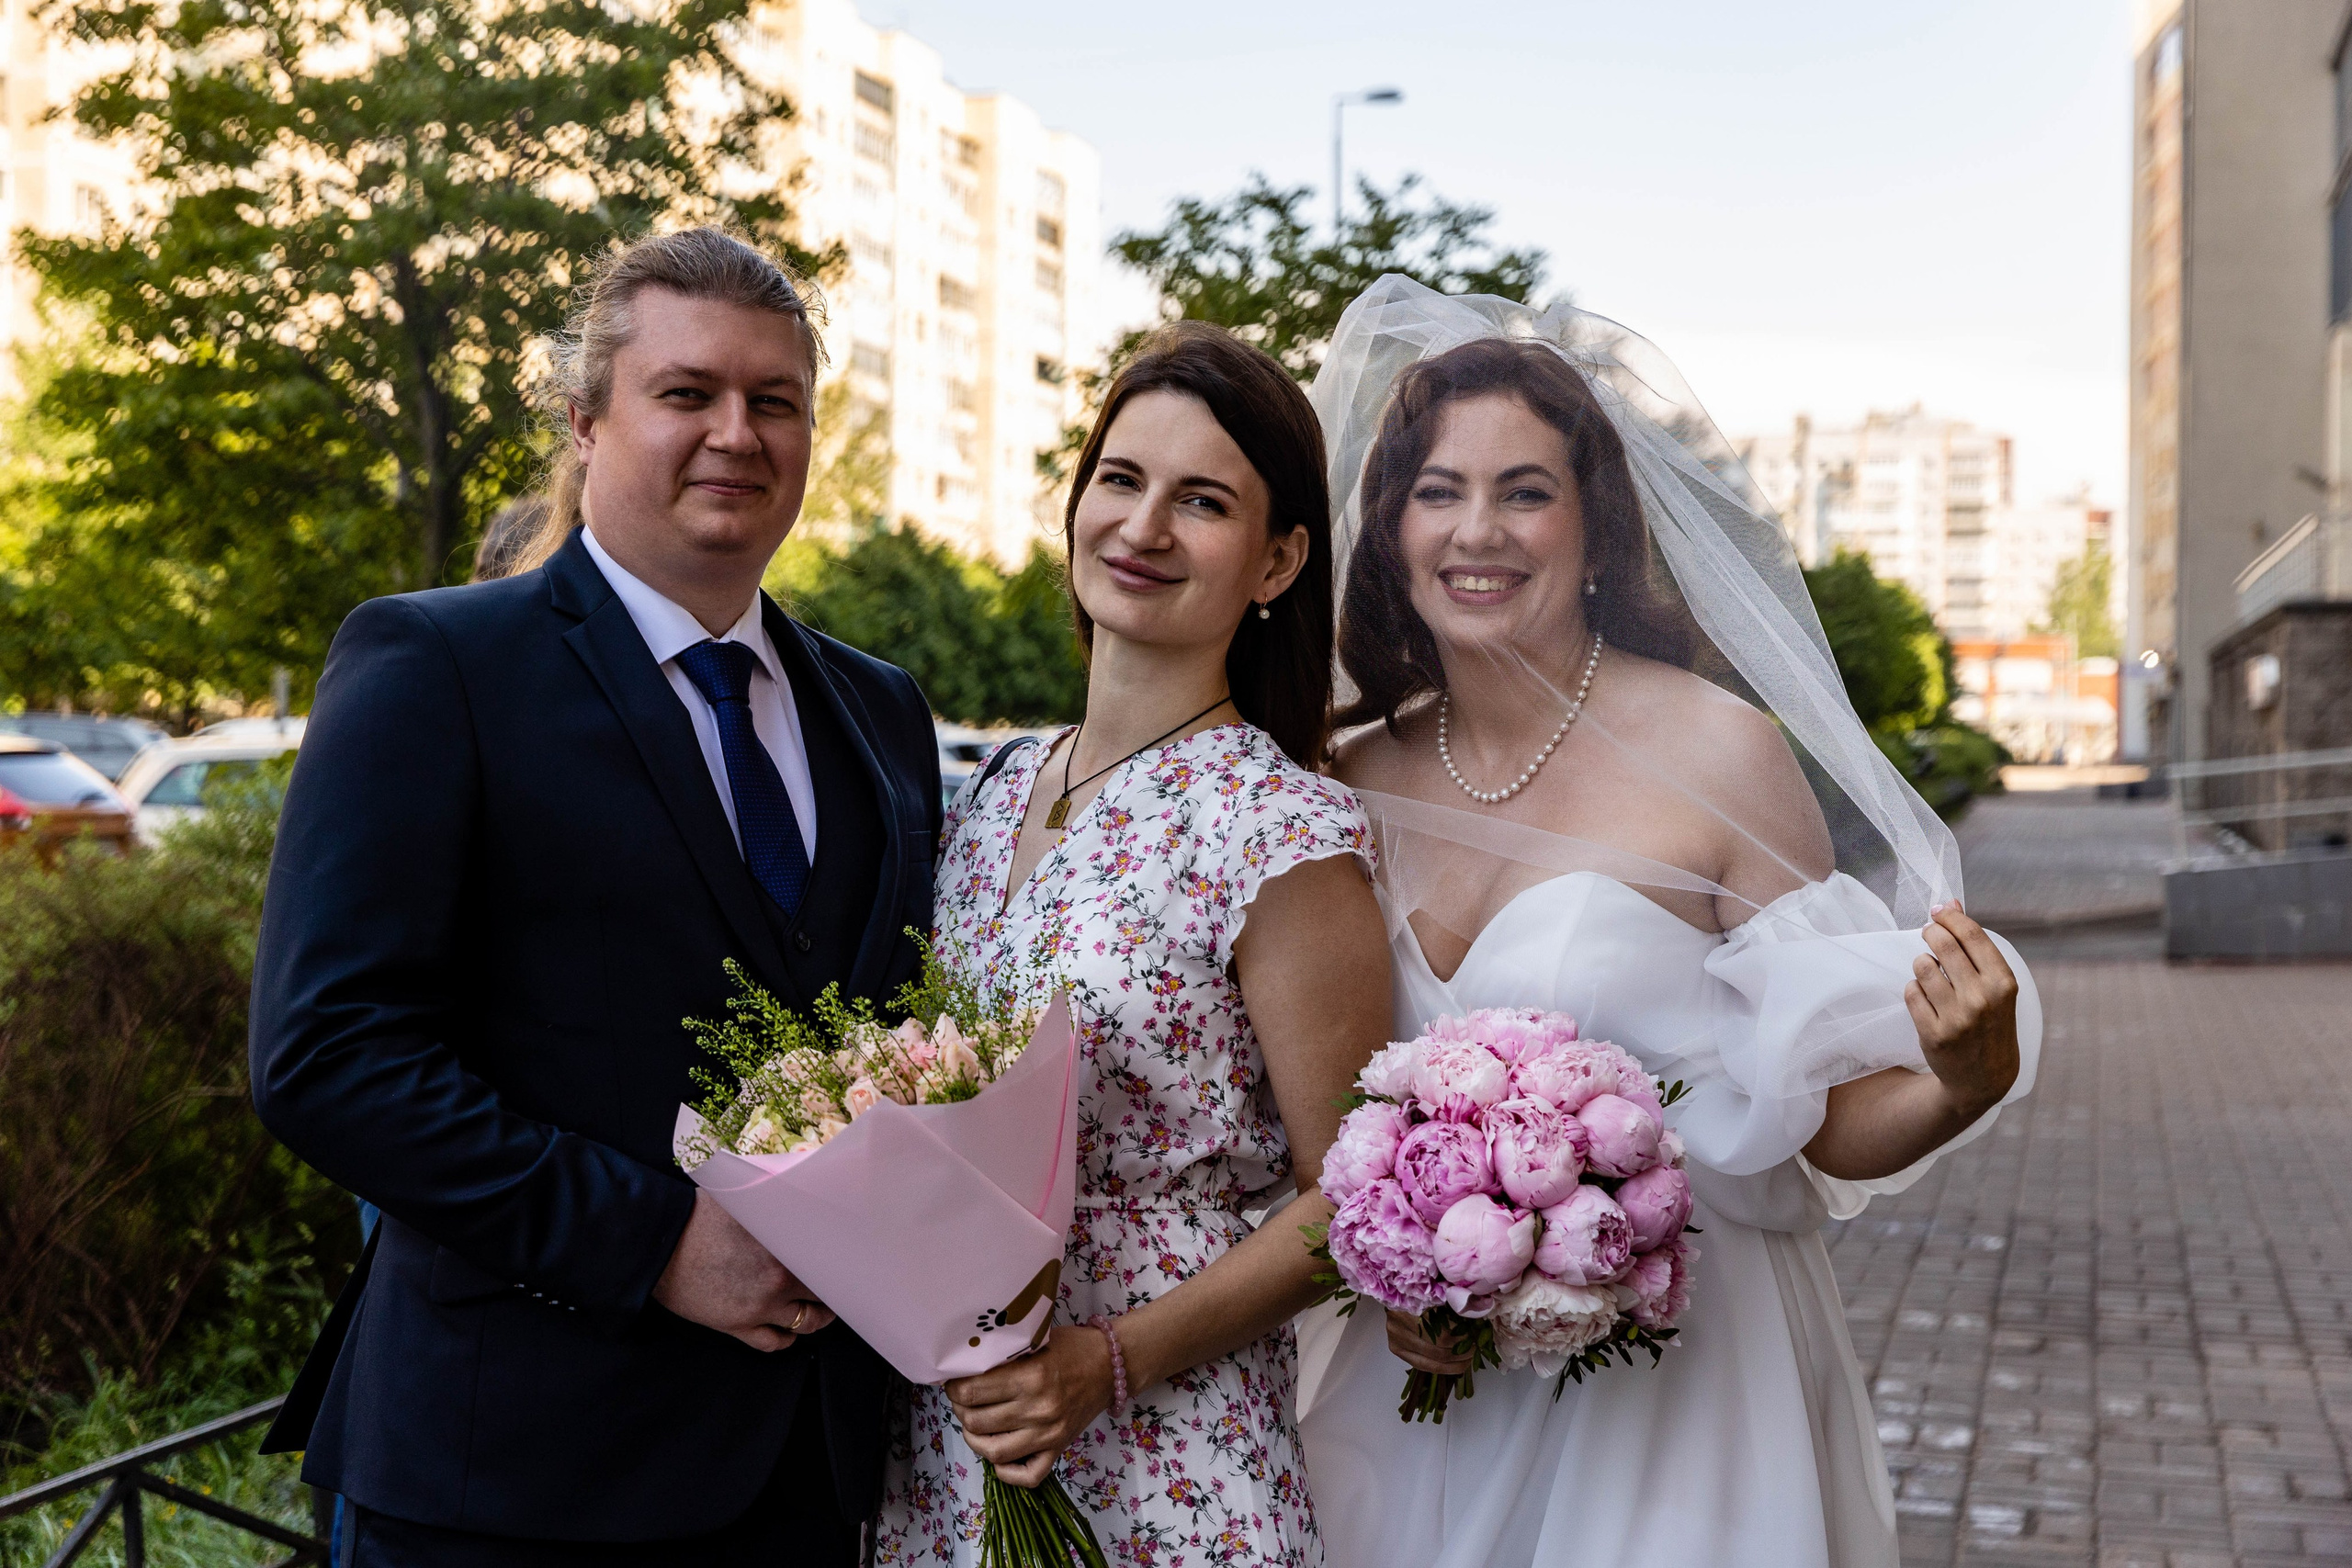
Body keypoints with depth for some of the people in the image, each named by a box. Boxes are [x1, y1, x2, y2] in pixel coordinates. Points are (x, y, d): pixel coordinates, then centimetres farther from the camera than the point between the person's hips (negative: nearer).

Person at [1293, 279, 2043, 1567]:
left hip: (1664, 1396, -3)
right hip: (1410, 1380, 4)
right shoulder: (1349, 781, -1)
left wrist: (1962, 1085, -27)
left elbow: (1827, 1129, -9)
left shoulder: (1722, 755, -13)